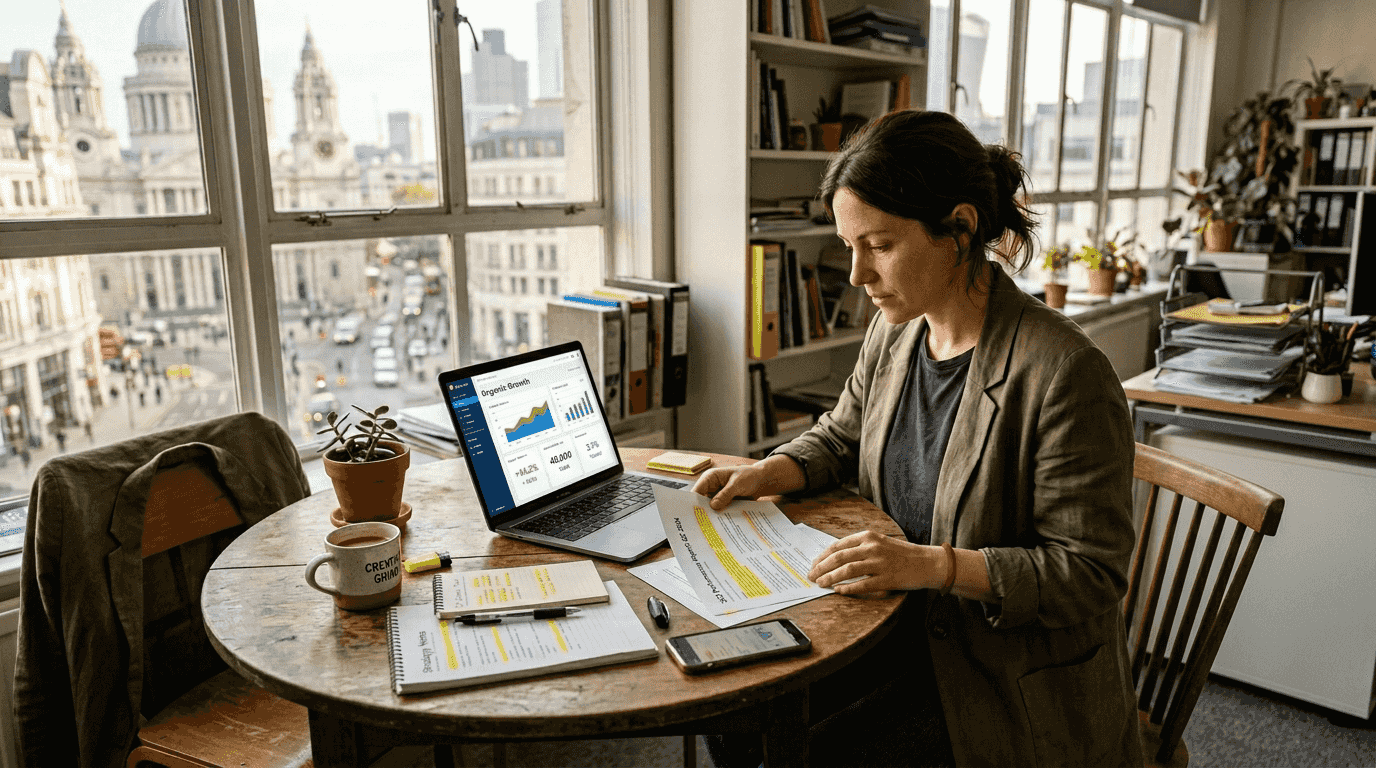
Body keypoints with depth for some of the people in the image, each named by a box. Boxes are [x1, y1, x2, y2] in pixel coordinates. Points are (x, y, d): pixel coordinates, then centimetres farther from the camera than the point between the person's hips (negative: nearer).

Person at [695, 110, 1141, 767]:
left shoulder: (1065, 374, -24)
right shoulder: (895, 330, -2)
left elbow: (1090, 573, -19)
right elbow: (839, 439, 15)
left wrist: (937, 564, -30)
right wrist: (768, 473, -5)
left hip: (1008, 681, -6)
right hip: (901, 625, 6)